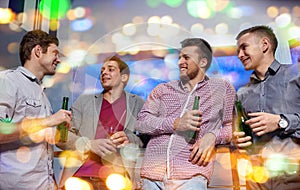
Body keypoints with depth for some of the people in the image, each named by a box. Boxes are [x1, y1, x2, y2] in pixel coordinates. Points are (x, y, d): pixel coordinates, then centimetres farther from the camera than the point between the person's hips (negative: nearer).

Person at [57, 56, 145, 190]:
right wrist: (90, 144, -11)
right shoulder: (84, 101, 14)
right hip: (80, 176, 1)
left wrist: (130, 140, -13)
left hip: (116, 179, -1)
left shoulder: (138, 104, 11)